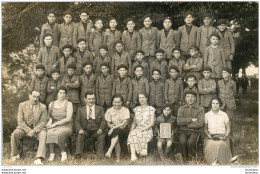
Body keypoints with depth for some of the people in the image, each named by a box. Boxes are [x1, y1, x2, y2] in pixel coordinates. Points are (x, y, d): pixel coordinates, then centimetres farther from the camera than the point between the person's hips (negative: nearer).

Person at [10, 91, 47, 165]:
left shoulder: (43, 107, -3)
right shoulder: (22, 105, 0)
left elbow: (43, 122, -5)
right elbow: (20, 121, -4)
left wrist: (34, 131, -21)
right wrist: (29, 130, -18)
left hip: (37, 128, -1)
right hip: (24, 127, 1)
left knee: (43, 135, -32)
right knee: (15, 133, -27)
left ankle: (39, 159, -44)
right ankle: (15, 155, -5)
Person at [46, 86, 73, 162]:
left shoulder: (68, 104, 2)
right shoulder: (51, 104, 15)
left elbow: (68, 118, -8)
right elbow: (50, 117, 18)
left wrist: (55, 124, -14)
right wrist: (49, 123, -6)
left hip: (66, 127, -3)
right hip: (54, 127, 3)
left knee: (59, 134, -36)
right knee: (48, 133, -32)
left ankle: (64, 153, -14)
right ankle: (52, 154, -19)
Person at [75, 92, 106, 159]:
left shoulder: (100, 109, 13)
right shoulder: (81, 110, 13)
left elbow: (103, 121, 7)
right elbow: (77, 122, 8)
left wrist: (101, 129, -13)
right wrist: (80, 129, -13)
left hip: (96, 131, 0)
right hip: (85, 130, 0)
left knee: (102, 136, -30)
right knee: (79, 136, -29)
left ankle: (100, 153, -23)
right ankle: (78, 154, -26)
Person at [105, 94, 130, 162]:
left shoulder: (125, 110, 0)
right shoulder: (109, 111, 7)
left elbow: (124, 123, -11)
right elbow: (108, 124, 7)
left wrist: (114, 127, -22)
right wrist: (112, 126, -16)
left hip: (124, 130, -2)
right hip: (113, 131, 2)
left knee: (116, 131, -37)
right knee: (117, 139, -33)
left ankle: (110, 150, -45)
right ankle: (118, 158, -33)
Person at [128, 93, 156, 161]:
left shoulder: (151, 109, 2)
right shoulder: (136, 109, 15)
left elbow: (152, 123, -4)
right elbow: (134, 122, 13)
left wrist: (142, 129, -14)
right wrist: (131, 131, -5)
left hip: (147, 130, -3)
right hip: (137, 129, 3)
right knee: (132, 134, -32)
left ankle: (133, 155, -19)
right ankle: (133, 156, -38)